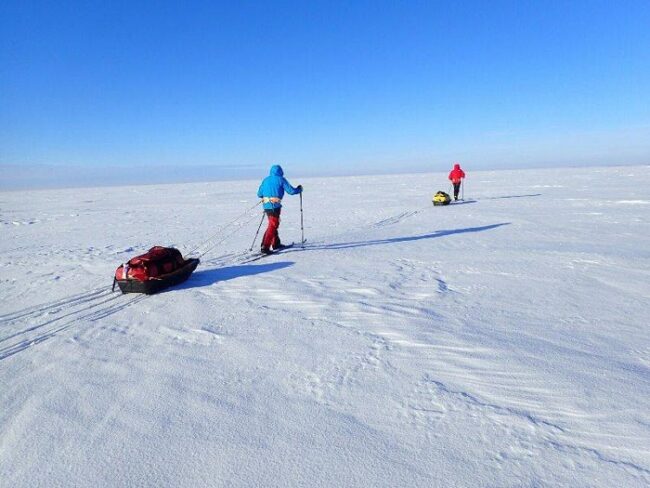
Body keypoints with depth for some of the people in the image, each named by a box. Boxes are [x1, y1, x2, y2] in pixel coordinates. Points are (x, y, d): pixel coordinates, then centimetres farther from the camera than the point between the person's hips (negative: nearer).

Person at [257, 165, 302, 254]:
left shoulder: (265, 180, 14)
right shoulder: (281, 179, -1)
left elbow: (259, 194, 15)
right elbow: (291, 191, -4)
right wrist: (299, 189, 15)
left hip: (266, 205, 6)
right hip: (275, 206, -6)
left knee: (273, 224, 21)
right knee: (273, 226, -4)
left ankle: (276, 244, 30)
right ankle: (265, 247, -11)